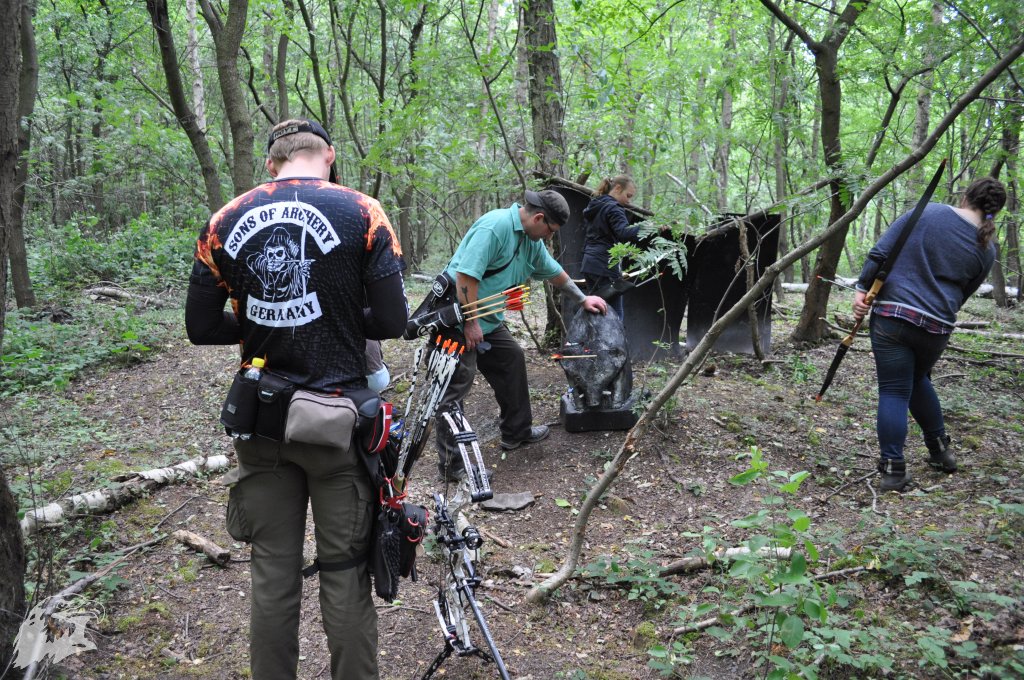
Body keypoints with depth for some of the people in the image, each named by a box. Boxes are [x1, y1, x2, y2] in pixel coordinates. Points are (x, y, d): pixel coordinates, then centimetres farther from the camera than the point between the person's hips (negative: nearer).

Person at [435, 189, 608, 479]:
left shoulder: (531, 241, 9)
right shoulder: (494, 226, -23)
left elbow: (554, 272, 26)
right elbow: (466, 275, -28)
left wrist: (583, 299, 33)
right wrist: (470, 323, -24)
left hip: (487, 320, 10)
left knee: (512, 359, 16)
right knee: (458, 384, -8)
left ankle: (516, 431, 31)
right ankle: (452, 463, -2)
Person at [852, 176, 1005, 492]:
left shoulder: (926, 213, -2)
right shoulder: (986, 250, 6)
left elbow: (880, 252, -7)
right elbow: (961, 295, 13)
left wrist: (862, 288, -1)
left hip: (891, 315, -3)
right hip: (936, 327, 3)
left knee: (894, 391, 3)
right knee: (918, 381, 28)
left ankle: (893, 469, 2)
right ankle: (940, 450, 37)